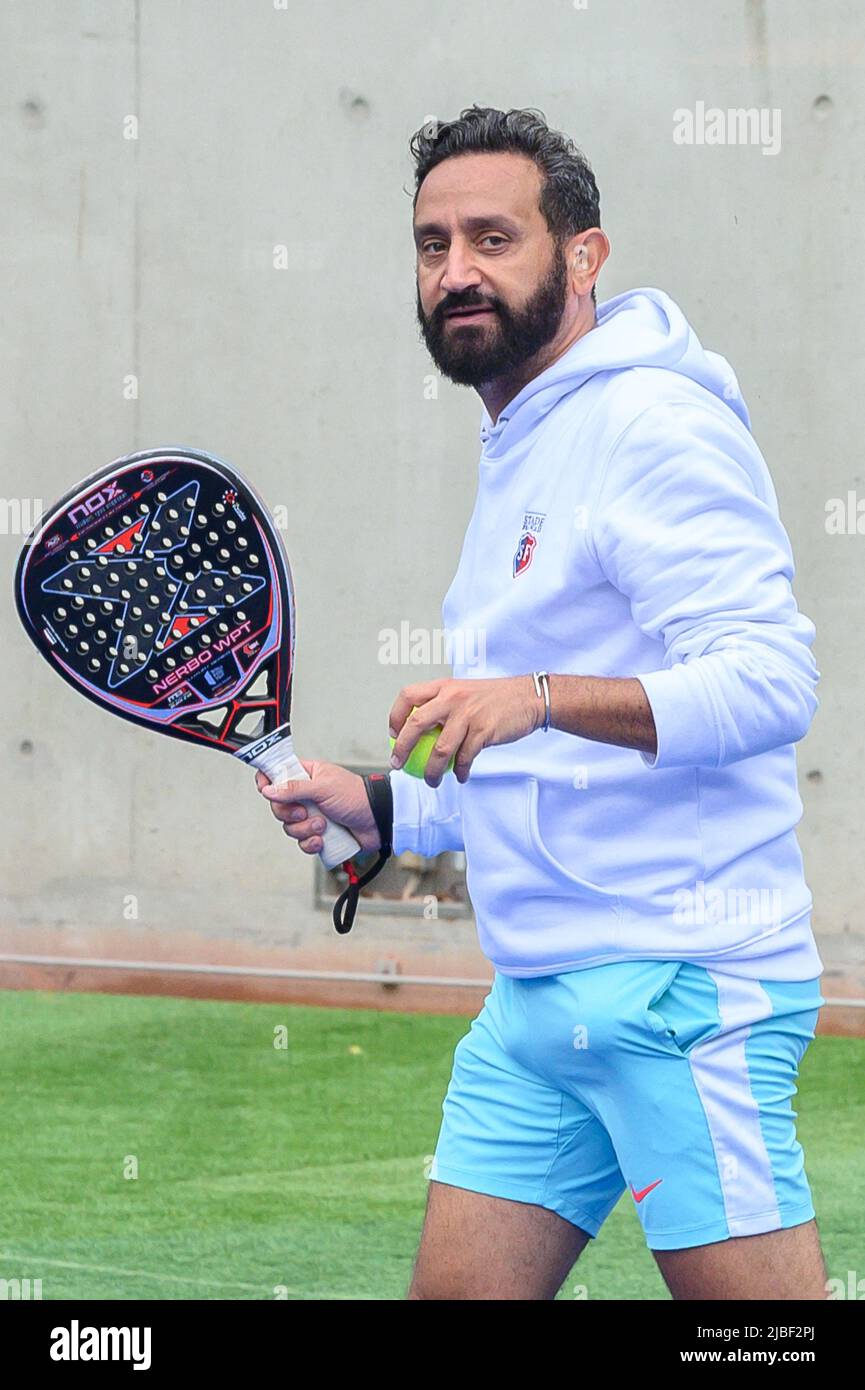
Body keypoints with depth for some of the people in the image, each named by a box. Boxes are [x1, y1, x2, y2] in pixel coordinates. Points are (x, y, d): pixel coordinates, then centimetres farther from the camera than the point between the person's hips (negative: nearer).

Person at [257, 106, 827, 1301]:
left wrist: (539, 698, -34)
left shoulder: (656, 427, -10)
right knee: (456, 1291, 6)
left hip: (675, 980, -9)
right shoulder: (521, 453, 22)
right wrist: (386, 812, 16)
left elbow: (768, 680, -23)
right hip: (537, 997, 9)